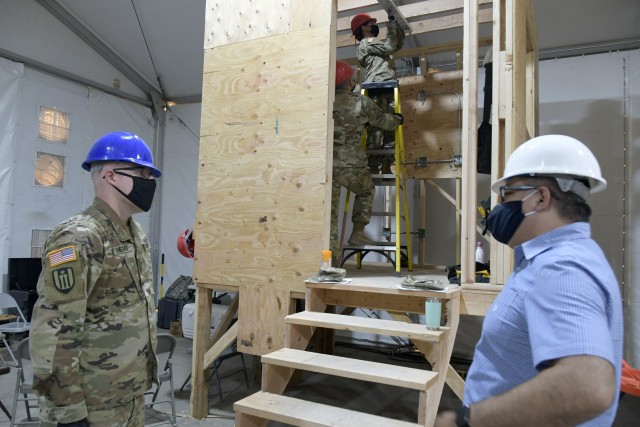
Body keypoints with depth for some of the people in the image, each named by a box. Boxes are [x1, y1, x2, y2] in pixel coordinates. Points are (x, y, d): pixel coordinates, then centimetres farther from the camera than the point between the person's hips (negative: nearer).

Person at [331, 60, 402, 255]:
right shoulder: (361, 103, 0)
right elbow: (382, 120, 13)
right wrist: (397, 119, 35)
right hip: (350, 165, -2)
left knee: (329, 204, 9)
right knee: (366, 191, 25)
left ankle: (331, 245, 5)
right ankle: (358, 233, 23)